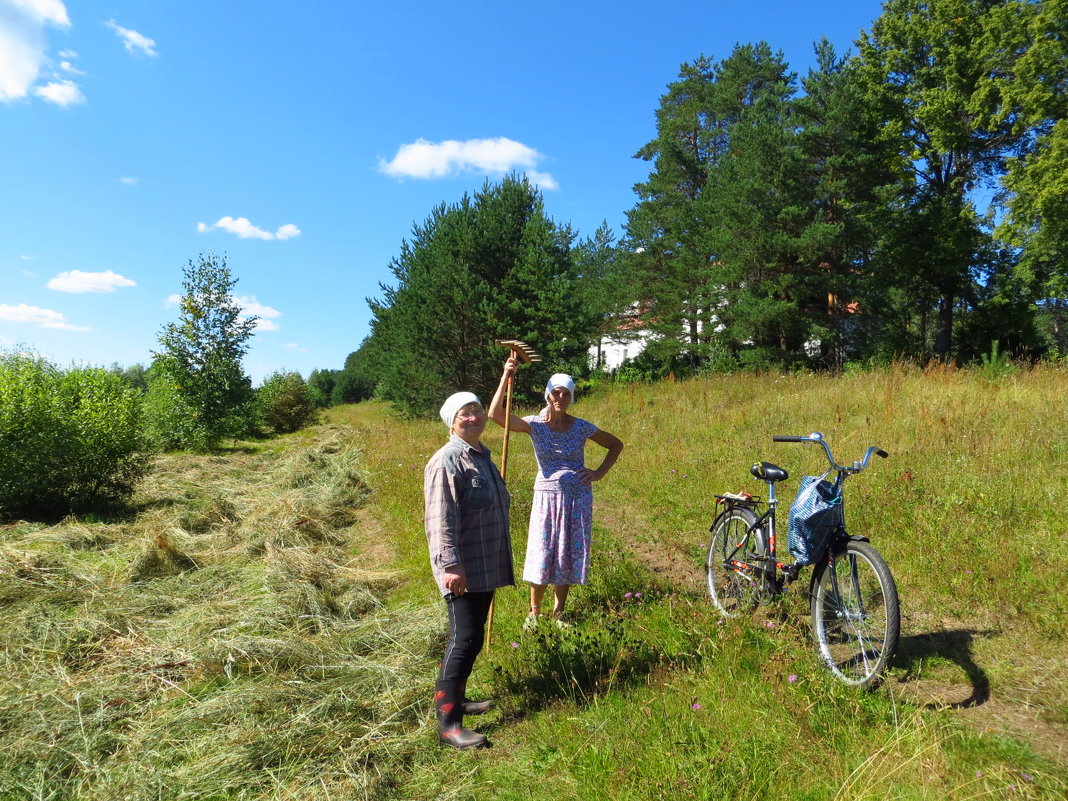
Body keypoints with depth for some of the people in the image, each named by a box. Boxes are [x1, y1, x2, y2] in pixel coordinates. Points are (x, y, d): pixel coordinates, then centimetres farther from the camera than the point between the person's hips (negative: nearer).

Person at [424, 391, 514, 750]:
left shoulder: (482, 457, 14)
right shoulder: (447, 462, -17)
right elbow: (440, 519, -23)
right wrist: (450, 565, -27)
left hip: (485, 567, 9)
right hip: (463, 570, -9)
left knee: (469, 637, 17)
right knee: (466, 638, -9)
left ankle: (456, 697, 32)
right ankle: (448, 723, -1)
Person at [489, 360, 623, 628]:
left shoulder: (581, 427, -1)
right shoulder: (536, 424, -5)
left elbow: (616, 445, 13)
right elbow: (495, 414, -19)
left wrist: (599, 473, 2)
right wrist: (505, 378, -24)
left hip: (578, 499, 2)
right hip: (547, 497, -2)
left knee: (569, 555, 9)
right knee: (541, 554, 1)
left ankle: (558, 613, 26)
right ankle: (534, 612, 21)